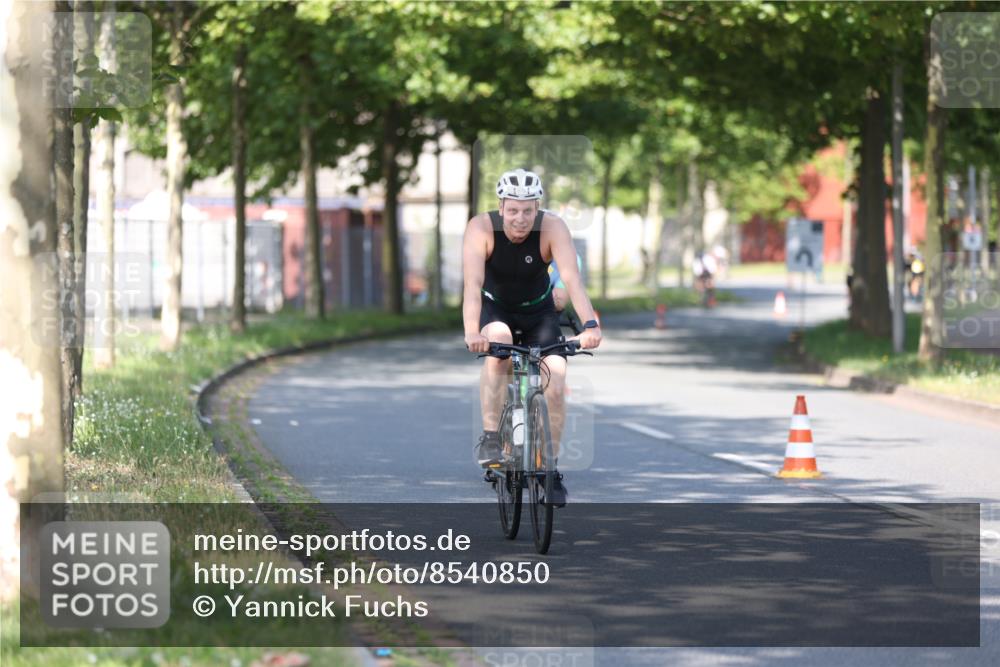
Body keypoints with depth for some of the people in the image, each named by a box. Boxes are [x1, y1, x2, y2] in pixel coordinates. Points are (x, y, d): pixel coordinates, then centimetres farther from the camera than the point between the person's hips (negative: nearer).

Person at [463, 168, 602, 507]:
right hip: (495, 308, -1)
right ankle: (490, 437, -25)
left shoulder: (553, 228, -26)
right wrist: (471, 332, -54)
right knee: (497, 342, -35)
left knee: (555, 387, -15)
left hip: (538, 311, 1)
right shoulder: (481, 228, -27)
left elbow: (572, 279, -37)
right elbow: (473, 284, -38)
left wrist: (590, 325, -53)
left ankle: (550, 467, 6)